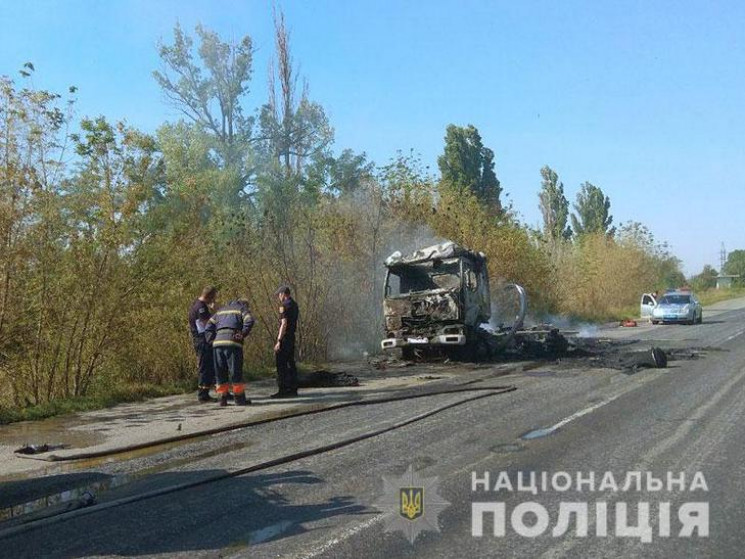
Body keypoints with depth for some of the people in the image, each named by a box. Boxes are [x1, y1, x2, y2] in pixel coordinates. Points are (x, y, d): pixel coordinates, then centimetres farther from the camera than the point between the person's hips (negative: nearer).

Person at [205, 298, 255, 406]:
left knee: (220, 372, 10)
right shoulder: (242, 308, 14)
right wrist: (243, 334, -6)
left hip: (217, 342, 5)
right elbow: (249, 321, -8)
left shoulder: (221, 310, 29)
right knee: (236, 371, -1)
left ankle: (222, 398, 11)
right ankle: (239, 398, 1)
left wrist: (211, 340, 17)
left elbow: (209, 326, 22)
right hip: (233, 342, -5)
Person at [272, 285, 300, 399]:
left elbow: (284, 324, -20)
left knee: (281, 365, -6)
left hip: (285, 337, -9)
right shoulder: (295, 305, 15)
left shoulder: (284, 305, -13)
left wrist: (279, 341, -20)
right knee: (290, 364, 11)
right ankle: (293, 389, 13)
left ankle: (283, 390, -7)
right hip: (292, 337, 9)